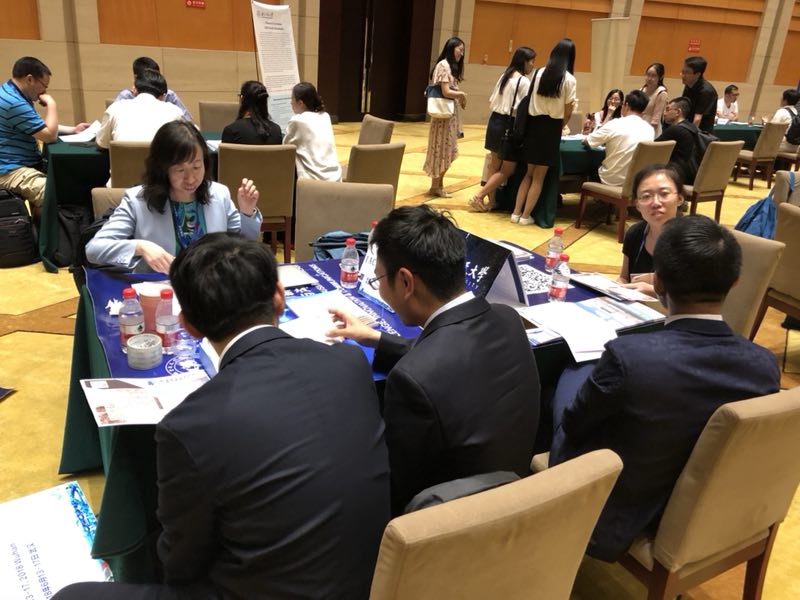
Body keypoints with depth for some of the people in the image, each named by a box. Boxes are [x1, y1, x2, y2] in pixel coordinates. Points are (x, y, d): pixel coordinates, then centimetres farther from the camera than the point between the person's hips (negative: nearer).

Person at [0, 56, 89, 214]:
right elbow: (50, 135, -18)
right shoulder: (15, 103, -21)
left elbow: (42, 126, 25)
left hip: (24, 164, 11)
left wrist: (73, 130, 17)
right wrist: (51, 103, -7)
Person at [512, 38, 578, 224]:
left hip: (534, 124, 4)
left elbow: (530, 101, 2)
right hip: (551, 127, -4)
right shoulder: (569, 80, -7)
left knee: (529, 172, 16)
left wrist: (535, 118, 12)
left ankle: (516, 212, 14)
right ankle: (526, 215, 10)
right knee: (539, 176, 7)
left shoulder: (538, 73, 3)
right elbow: (567, 111, -4)